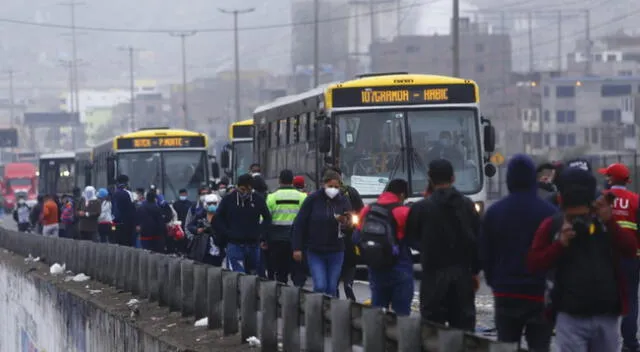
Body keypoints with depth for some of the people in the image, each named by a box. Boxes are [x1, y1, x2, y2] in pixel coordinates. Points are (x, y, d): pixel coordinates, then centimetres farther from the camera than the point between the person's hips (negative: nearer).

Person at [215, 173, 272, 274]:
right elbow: (217, 220, 5)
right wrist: (227, 234, -5)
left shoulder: (258, 200, 3)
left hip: (254, 245, 3)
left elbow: (267, 218, 16)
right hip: (235, 244, -3)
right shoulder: (228, 200, -1)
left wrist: (260, 233, 3)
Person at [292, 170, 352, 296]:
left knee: (332, 288, 5)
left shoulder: (343, 201, 2)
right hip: (315, 252, -2)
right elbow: (299, 224, -3)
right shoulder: (313, 199, -5)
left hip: (336, 252, 2)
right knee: (320, 286, -12)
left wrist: (344, 222, -22)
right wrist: (297, 248, -7)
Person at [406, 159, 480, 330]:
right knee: (464, 321, 7)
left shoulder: (421, 208, -8)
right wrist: (475, 271, 12)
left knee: (433, 323, -1)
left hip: (434, 273, -3)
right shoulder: (467, 205, 3)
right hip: (463, 273, 3)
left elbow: (412, 236, 4)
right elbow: (478, 240, 5)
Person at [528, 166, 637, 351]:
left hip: (607, 316, 3)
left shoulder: (606, 223, 5)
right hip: (570, 317, -3)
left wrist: (610, 222, -18)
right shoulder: (552, 226, 0)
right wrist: (560, 244, -16)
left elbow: (631, 249, -6)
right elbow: (533, 263, -3)